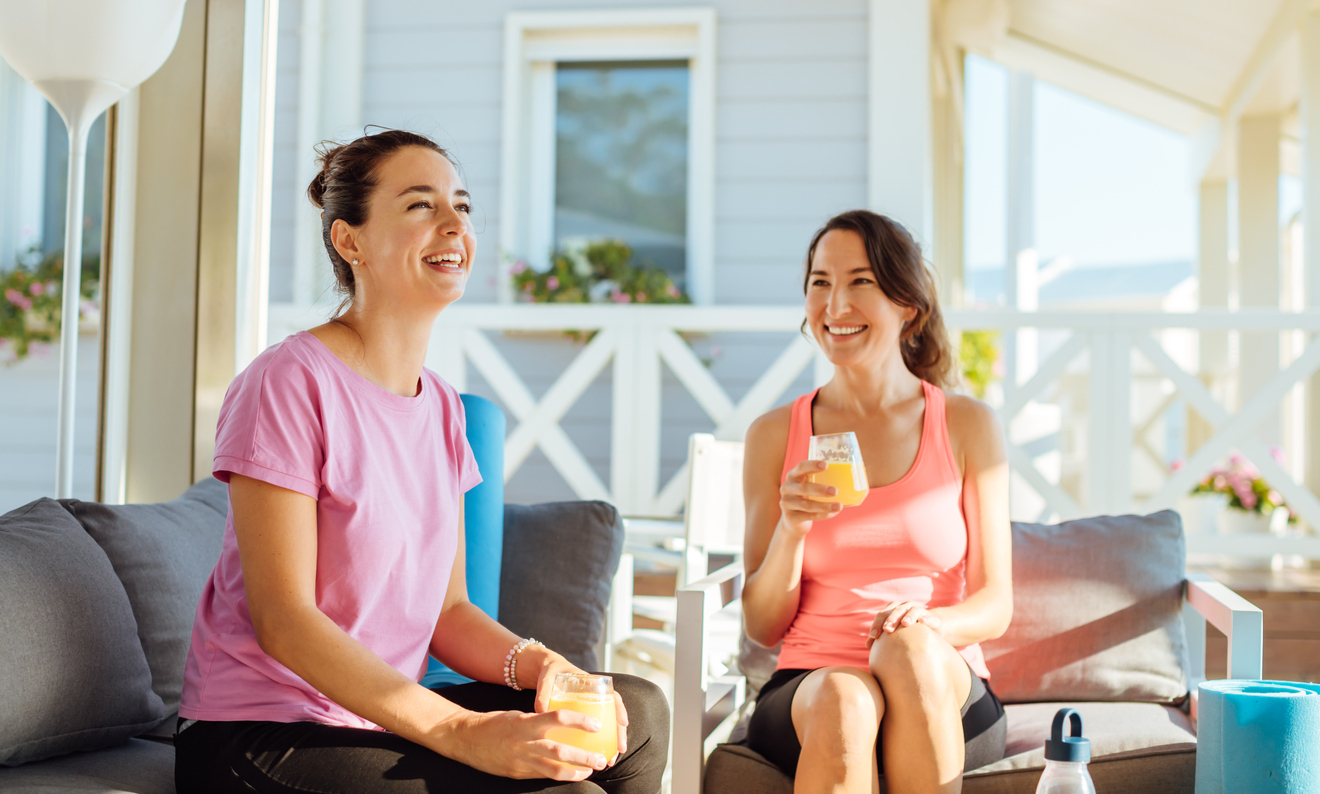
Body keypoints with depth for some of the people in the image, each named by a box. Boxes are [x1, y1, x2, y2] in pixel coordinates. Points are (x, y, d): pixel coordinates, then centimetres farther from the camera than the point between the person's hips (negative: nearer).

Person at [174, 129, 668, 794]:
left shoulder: (441, 407, 10)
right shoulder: (288, 383, -13)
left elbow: (445, 609, 9)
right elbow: (282, 621, -19)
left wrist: (539, 664, -13)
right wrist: (466, 732, -27)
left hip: (386, 718, 7)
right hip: (262, 736, -7)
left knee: (639, 710, -8)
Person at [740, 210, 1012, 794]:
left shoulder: (968, 426, 4)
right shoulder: (775, 435, 5)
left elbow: (995, 607, 4)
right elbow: (762, 627, 5)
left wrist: (930, 624, -18)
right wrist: (791, 529, -14)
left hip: (945, 690, 0)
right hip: (808, 687, 0)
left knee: (909, 648, -34)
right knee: (843, 699, -35)